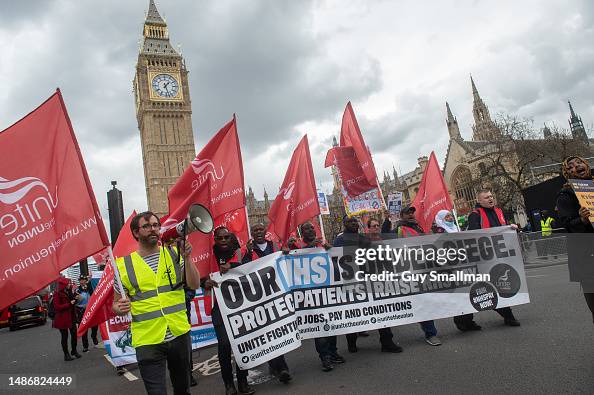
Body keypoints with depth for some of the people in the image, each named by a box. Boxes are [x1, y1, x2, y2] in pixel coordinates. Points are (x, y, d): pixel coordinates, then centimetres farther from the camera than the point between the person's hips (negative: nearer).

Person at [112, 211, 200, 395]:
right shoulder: (124, 264, -2)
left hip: (180, 334, 3)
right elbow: (116, 304, 5)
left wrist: (186, 257, -18)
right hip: (147, 341, -2)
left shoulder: (173, 254, 2)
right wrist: (120, 308, -18)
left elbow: (194, 285, -6)